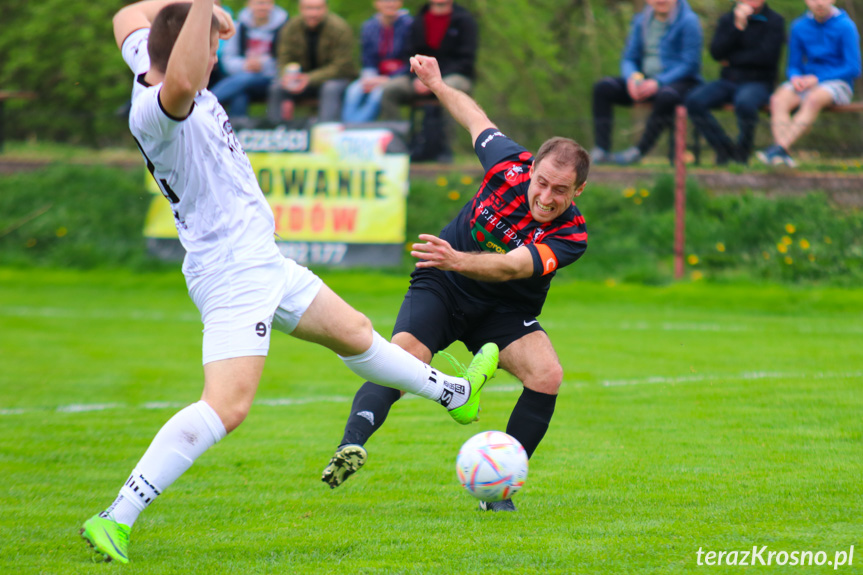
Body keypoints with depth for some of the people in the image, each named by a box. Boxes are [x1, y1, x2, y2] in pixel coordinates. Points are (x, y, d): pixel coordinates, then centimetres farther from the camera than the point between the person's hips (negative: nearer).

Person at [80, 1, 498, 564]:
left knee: (353, 332, 30)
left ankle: (456, 392, 52)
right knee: (227, 407, -23)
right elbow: (183, 83, -51)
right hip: (232, 274, -11)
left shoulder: (151, 66, 4)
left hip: (263, 262, 11)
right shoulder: (155, 109, -25)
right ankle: (115, 521, -23)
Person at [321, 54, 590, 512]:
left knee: (547, 375, -23)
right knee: (400, 361, -27)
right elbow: (476, 118, 6)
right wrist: (437, 85, 13)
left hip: (503, 311, 0)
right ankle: (352, 445, -47)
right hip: (440, 289, 0)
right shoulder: (510, 163, -17)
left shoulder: (571, 234, -25)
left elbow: (511, 267, -41)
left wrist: (458, 260, -57)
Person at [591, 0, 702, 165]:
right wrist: (632, 77, -13)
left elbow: (690, 64, -13)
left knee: (666, 96, -41)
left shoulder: (688, 21, -7)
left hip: (680, 82, -6)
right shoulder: (641, 21, 11)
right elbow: (629, 58, 12)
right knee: (603, 87, -15)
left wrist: (658, 83, -23)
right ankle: (601, 150, -23)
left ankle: (638, 151, -34)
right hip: (645, 80, 6)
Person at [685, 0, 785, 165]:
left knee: (745, 103, -40)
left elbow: (766, 56, -11)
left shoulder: (774, 21, 0)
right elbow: (716, 52, -3)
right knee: (694, 101, -24)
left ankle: (743, 151, -13)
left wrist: (731, 60, -2)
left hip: (757, 83, -4)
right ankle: (724, 149, -10)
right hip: (728, 82, 4)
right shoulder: (728, 19, 11)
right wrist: (737, 26, -15)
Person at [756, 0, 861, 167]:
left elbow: (853, 69, -9)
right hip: (806, 83, 4)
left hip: (837, 84, -4)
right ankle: (784, 154, -44)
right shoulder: (799, 27, 8)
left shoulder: (845, 27, -6)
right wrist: (795, 78, -12)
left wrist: (817, 79, -14)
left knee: (814, 99, -38)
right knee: (778, 100, -27)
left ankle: (780, 148, -47)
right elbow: (794, 65, 13)